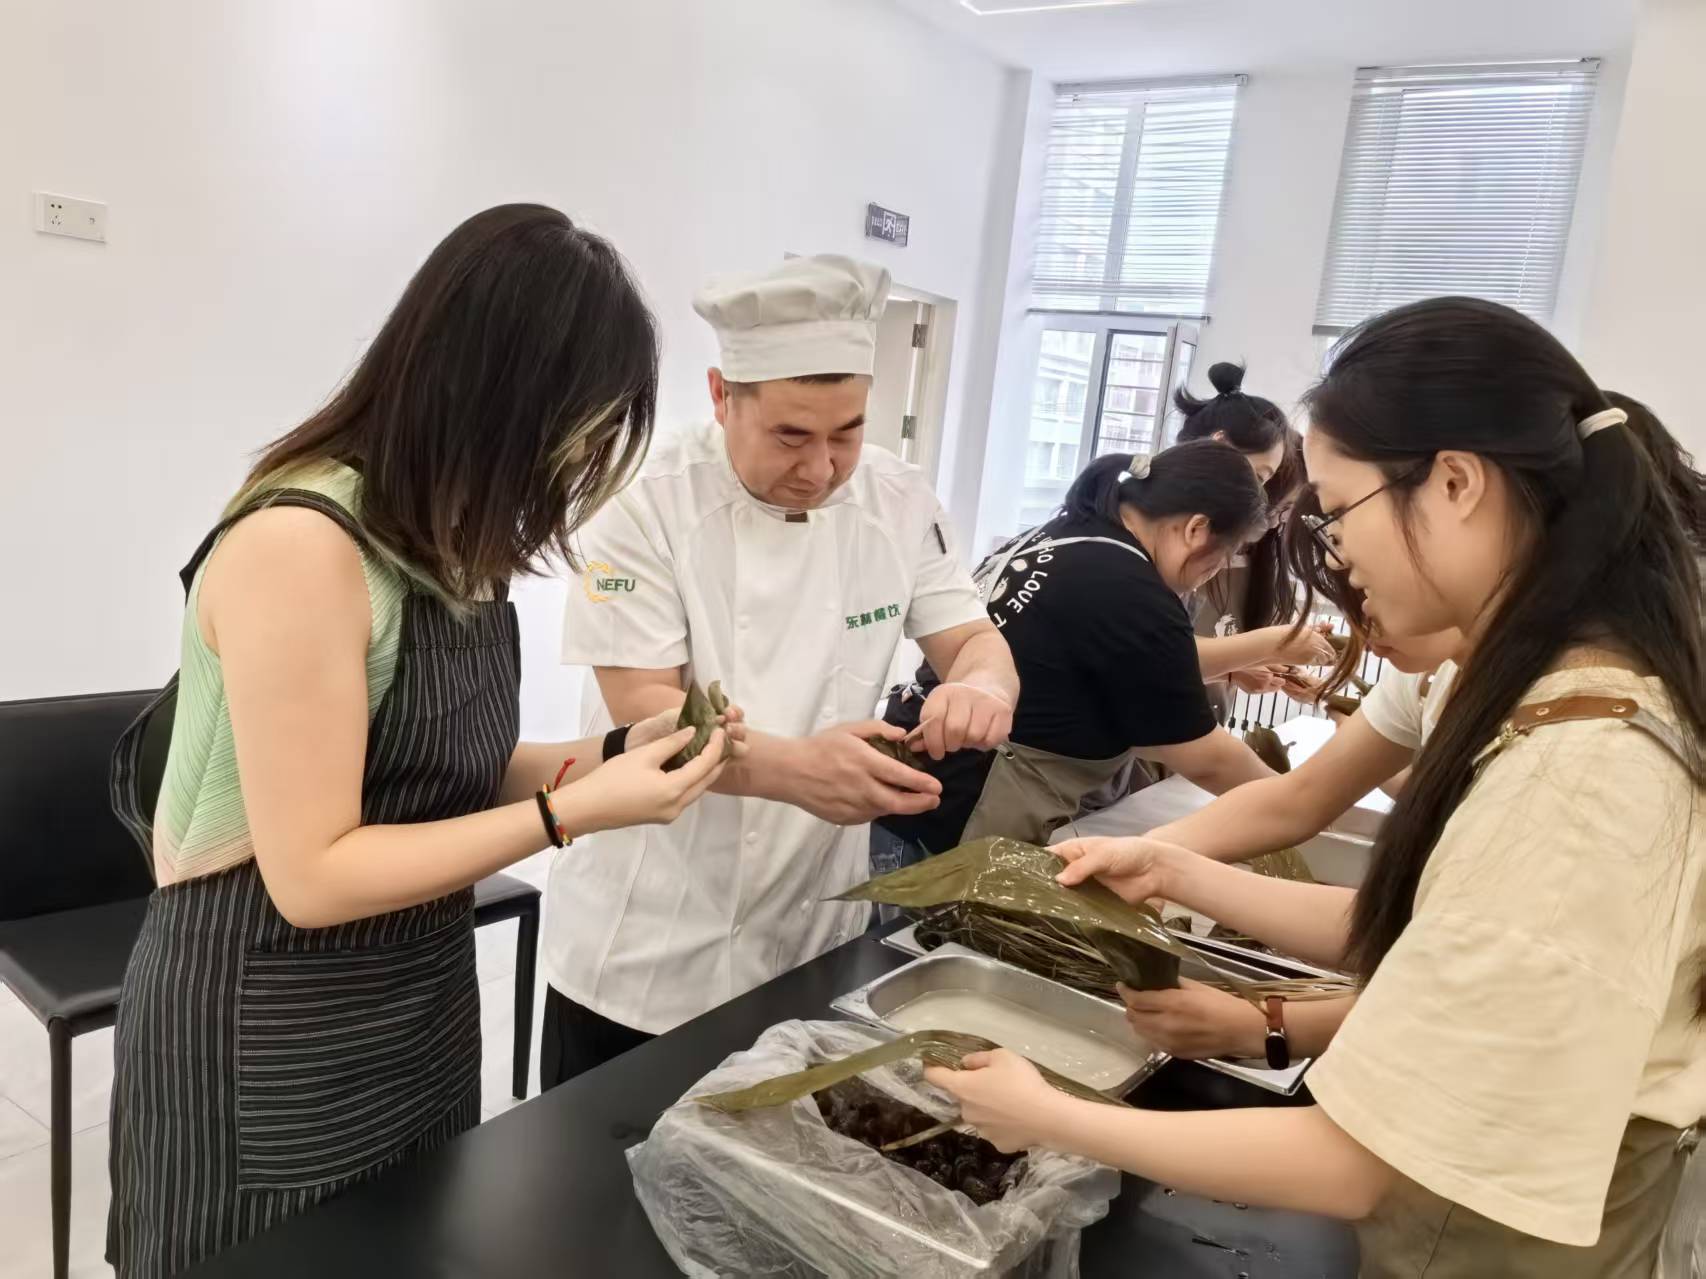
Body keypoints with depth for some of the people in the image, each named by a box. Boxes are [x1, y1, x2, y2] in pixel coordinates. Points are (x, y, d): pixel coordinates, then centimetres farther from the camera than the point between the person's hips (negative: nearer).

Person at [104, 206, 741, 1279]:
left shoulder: (452, 539, 2)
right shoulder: (299, 544, -25)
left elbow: (438, 777, 5)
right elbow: (313, 876, -24)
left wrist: (610, 757, -7)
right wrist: (577, 810, -24)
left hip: (421, 1000, 8)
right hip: (267, 1034, -8)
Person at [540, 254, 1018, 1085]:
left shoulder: (899, 503, -4)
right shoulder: (648, 508, -16)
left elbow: (971, 639, 0)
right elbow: (643, 714, -21)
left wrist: (983, 684, -26)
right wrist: (790, 767, -39)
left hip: (815, 938, 4)